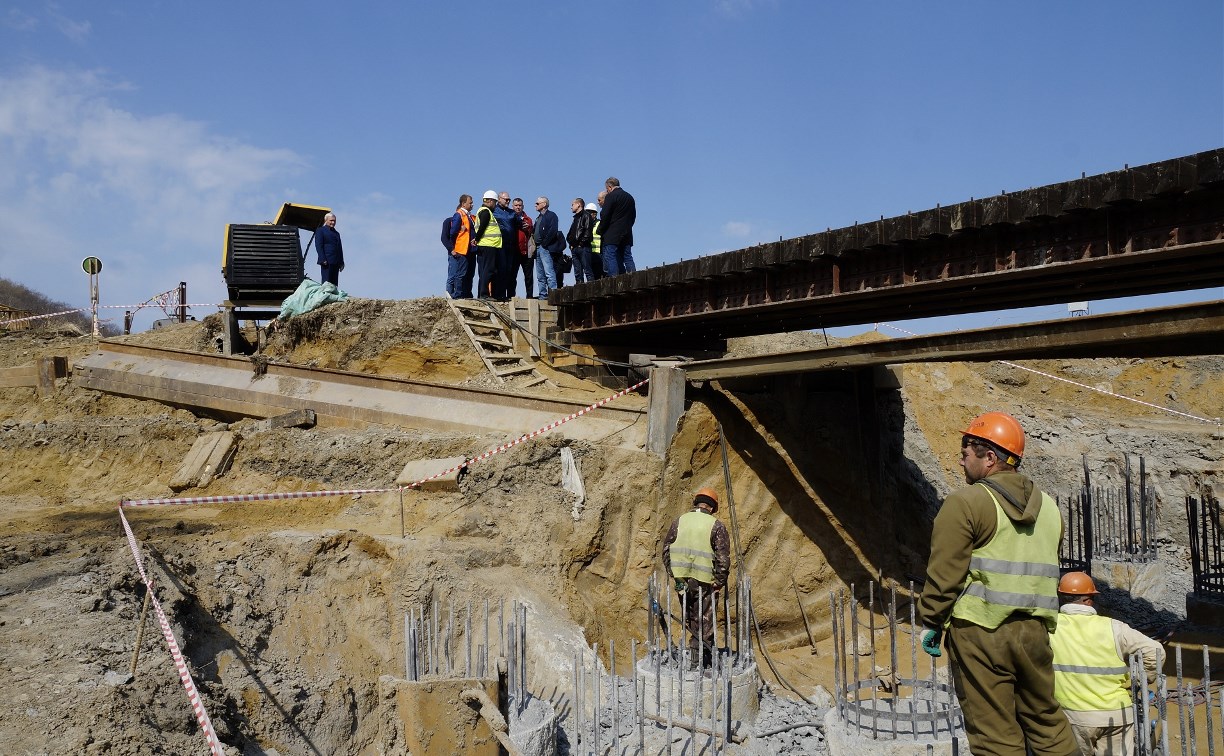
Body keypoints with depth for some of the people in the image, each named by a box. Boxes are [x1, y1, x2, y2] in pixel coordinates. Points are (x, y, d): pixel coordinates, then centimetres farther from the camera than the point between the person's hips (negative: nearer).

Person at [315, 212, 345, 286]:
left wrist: (341, 262, 15)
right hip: (327, 262, -6)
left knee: (334, 284, 3)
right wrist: (323, 260, -16)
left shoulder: (336, 233, 24)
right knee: (326, 282, -9)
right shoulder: (320, 231, 4)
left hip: (336, 263, 6)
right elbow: (318, 246, -5)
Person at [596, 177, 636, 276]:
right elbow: (633, 216, 17)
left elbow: (605, 216, -11)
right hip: (627, 234, 7)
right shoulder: (630, 197, 14)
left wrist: (599, 231, 0)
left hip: (612, 235, -7)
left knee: (610, 258, -6)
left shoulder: (610, 196, -7)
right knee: (627, 258, 9)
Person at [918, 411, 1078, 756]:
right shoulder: (1048, 506, 13)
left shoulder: (965, 502, -10)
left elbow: (944, 572, -13)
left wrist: (931, 622, -3)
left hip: (979, 631, -6)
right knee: (1046, 720, 19)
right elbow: (1046, 570, 18)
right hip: (1035, 630, 7)